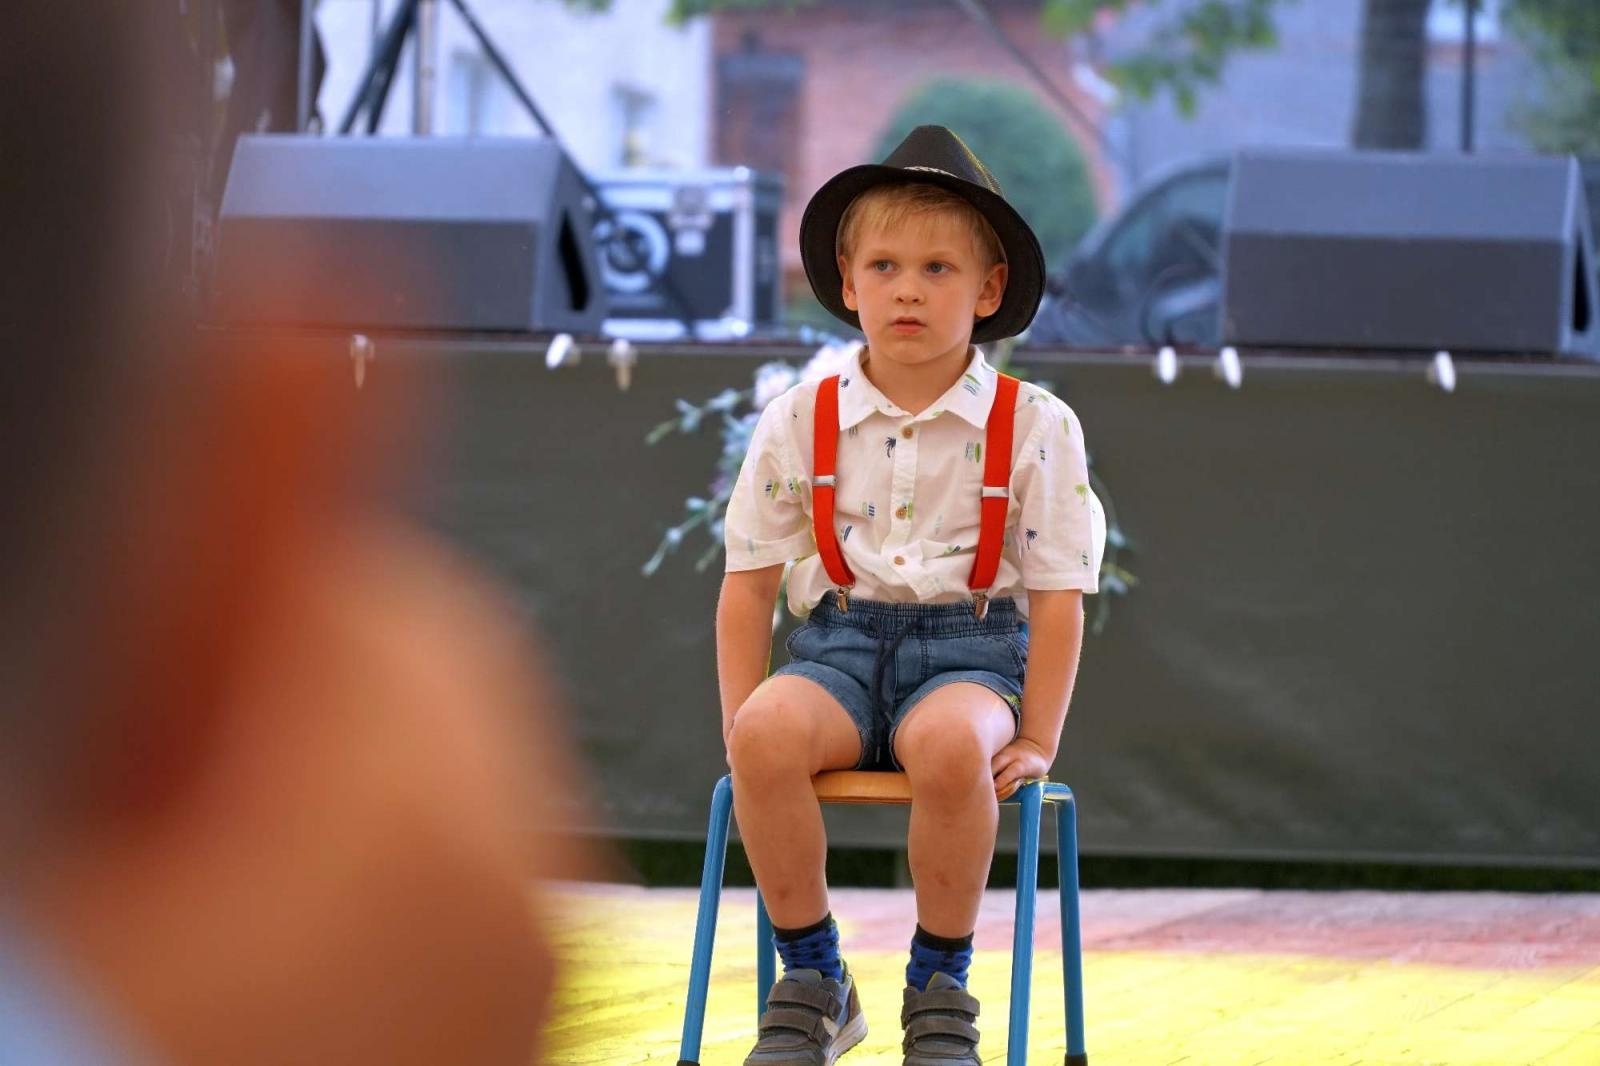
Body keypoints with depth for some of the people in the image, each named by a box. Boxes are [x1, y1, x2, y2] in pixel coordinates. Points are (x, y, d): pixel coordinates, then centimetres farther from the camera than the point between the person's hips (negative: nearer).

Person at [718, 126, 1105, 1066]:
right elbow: (749, 584, 10)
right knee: (769, 732, -33)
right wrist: (739, 717, 1)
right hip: (841, 643, 2)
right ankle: (812, 977, -13)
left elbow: (1059, 596, 1)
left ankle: (941, 984, -16)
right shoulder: (800, 424, 6)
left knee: (948, 742, -39)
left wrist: (1037, 742, -5)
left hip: (970, 646, -2)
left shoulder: (1034, 427, 0)